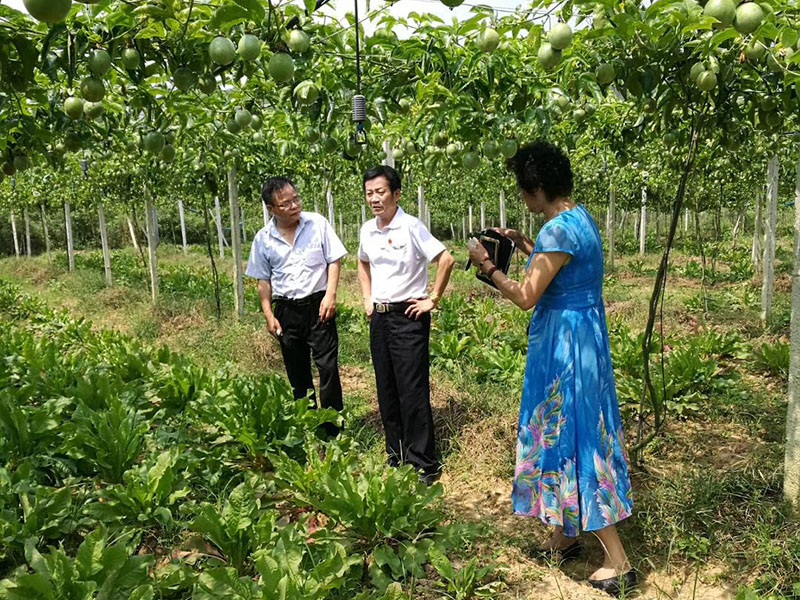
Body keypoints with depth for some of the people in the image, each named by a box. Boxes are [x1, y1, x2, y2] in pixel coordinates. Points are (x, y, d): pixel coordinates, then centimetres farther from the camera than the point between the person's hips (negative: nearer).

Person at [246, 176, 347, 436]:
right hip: (286, 311, 3)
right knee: (297, 374, 12)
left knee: (328, 367, -7)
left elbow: (334, 260, -1)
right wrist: (268, 315, 1)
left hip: (318, 305, -2)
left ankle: (332, 430, 4)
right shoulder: (263, 239, 1)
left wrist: (330, 295, -12)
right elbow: (263, 280, 8)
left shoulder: (317, 223, -4)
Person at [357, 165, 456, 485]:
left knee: (413, 392, -4)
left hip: (408, 316, -7)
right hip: (379, 317, 7)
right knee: (386, 391, 13)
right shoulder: (367, 230, 7)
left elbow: (446, 260, -17)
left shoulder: (411, 227, -13)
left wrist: (433, 299, -13)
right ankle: (396, 456, 26)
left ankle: (425, 464, 7)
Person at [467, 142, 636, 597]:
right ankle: (565, 534, 35)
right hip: (583, 334, 10)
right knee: (567, 431, 19)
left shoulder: (558, 230, -22)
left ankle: (619, 562, 9)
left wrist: (487, 266, -7)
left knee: (573, 438, -1)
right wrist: (522, 244, 19)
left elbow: (526, 297, -19)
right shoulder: (580, 218, 9)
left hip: (564, 344, -10)